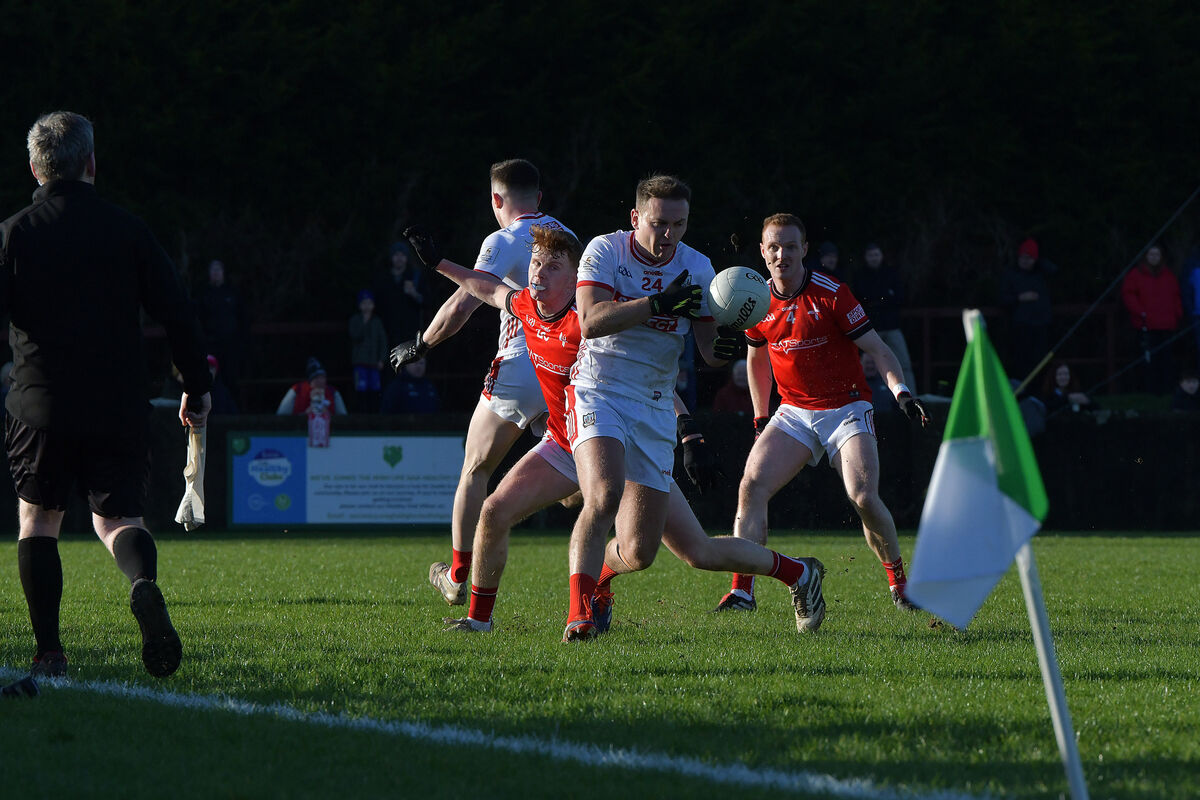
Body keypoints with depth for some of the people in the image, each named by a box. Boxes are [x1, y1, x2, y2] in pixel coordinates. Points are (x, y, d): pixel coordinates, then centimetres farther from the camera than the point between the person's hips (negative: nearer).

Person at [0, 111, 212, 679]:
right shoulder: (127, 230, 2)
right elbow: (178, 315, 2)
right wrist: (197, 388, 12)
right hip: (119, 409, 1)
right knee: (117, 519, 7)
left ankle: (48, 652, 7)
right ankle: (144, 584, -28)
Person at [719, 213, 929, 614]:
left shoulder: (831, 294, -12)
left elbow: (877, 348, -9)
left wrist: (902, 393, -24)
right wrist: (761, 418, 18)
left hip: (847, 409, -4)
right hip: (793, 412, 4)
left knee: (864, 498, -18)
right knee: (751, 486, -16)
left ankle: (898, 581, 6)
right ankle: (742, 591, -15)